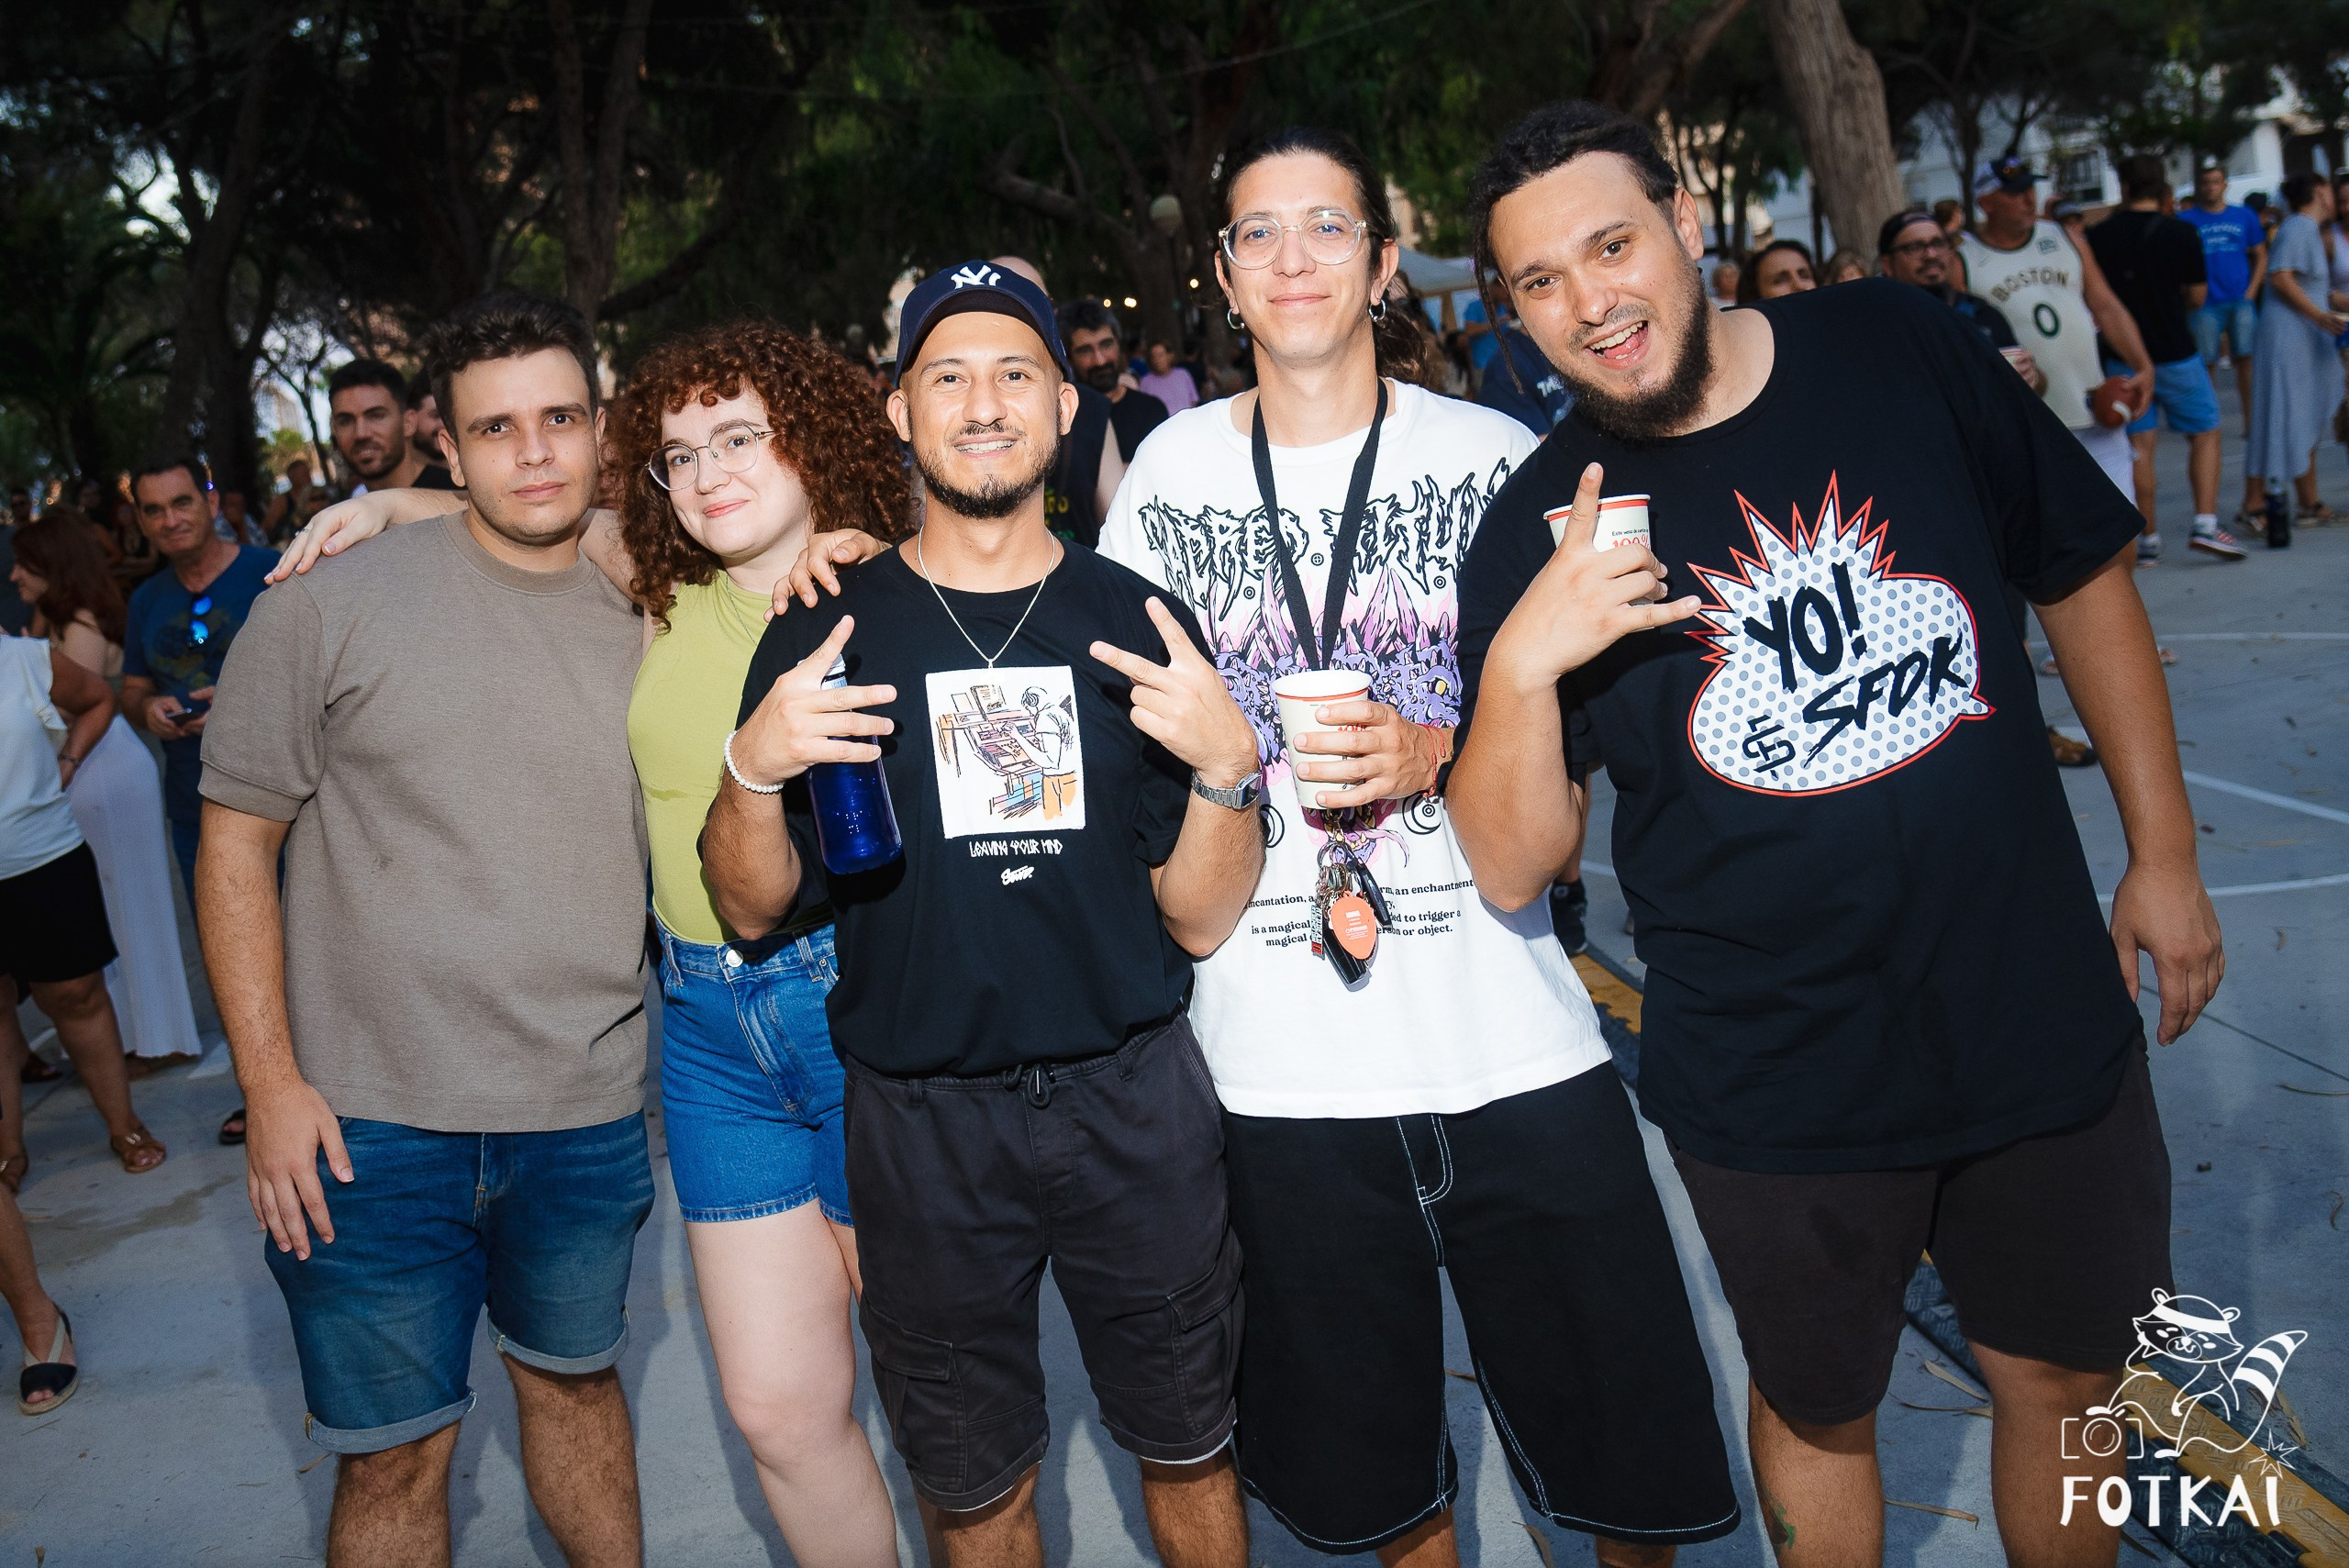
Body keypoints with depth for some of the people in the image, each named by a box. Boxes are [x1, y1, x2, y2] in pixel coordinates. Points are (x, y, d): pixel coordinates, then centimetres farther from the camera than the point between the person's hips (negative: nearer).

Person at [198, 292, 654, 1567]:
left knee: (576, 1379, 22)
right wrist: (269, 1081, -9)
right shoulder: (329, 607, -7)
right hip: (373, 1124, -3)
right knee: (394, 1456, 9)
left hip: (589, 1116, 3)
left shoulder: (645, 623, 4)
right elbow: (236, 840, -4)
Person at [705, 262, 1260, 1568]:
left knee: (1189, 1449, 16)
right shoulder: (826, 634, -2)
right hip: (923, 1119, 0)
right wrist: (755, 766, -17)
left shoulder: (1137, 623, -1)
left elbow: (1198, 921, -2)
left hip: (1133, 1102, 1)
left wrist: (1230, 763, -19)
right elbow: (754, 910, 1)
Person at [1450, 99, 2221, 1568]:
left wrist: (2166, 854, 8)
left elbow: (2085, 574, 7)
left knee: (2065, 1384, 19)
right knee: (1821, 1415, 18)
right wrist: (1520, 664, -27)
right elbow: (1512, 869, -11)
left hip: (2045, 1020, 2)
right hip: (1778, 1088, -2)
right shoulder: (1537, 529, -10)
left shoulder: (1899, 348, -5)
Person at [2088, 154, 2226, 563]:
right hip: (2175, 354, -2)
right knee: (2204, 433, 11)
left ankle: (2148, 540, 8)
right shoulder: (2182, 233, -7)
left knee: (2139, 444, 7)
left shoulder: (2098, 237, -3)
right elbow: (2197, 298, -1)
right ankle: (2205, 525, -1)